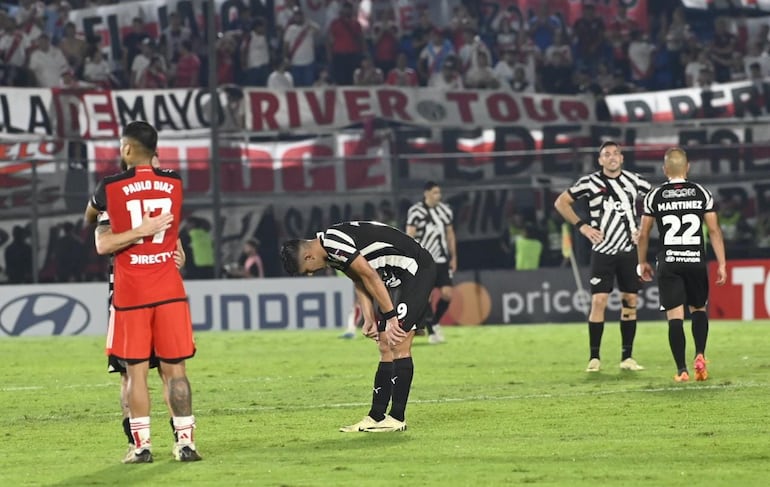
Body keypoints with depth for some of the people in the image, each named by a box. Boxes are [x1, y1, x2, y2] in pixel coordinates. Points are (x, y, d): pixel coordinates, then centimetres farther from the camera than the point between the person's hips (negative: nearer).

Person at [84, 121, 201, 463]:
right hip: (169, 290, 2)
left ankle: (142, 445, 2)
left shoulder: (111, 188, -6)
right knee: (175, 369, 5)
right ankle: (185, 442, 3)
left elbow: (90, 218, 13)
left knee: (136, 371, 3)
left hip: (130, 293, -2)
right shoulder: (173, 183, 3)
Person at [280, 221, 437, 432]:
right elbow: (360, 282, 12)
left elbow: (370, 276, -22)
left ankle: (397, 418, -10)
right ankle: (376, 417, 9)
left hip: (415, 269, -10)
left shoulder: (334, 243, -22)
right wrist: (369, 319, 0)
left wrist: (390, 318, -18)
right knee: (386, 348, 8)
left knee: (398, 344, -12)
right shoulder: (330, 252, 9)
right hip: (395, 278, 10)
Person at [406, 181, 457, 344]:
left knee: (447, 294, -5)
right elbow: (410, 237, -7)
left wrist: (453, 257, 14)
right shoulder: (415, 211, -7)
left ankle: (435, 323, 18)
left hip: (442, 260, 4)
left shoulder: (445, 210, 8)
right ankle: (431, 333, 6)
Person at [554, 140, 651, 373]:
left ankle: (627, 357, 9)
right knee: (598, 301, -9)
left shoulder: (634, 181, 3)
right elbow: (561, 202, 2)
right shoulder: (590, 182, -4)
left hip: (629, 250, 3)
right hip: (602, 251, -3)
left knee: (630, 301, 3)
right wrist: (581, 226, -7)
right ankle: (594, 358, -4)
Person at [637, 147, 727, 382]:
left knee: (675, 316, 0)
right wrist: (721, 264, 3)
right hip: (696, 261, 1)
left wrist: (642, 263, 20)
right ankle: (700, 355, -2)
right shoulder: (702, 193, 2)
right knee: (698, 309, 18)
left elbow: (643, 235, 6)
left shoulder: (655, 196, 2)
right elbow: (714, 230, 0)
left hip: (669, 263, -1)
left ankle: (681, 369, -5)